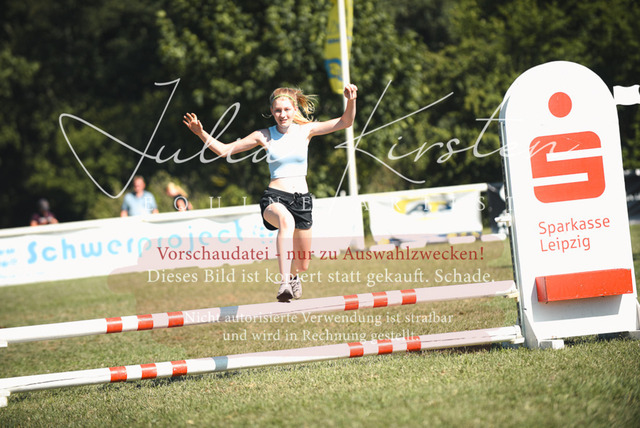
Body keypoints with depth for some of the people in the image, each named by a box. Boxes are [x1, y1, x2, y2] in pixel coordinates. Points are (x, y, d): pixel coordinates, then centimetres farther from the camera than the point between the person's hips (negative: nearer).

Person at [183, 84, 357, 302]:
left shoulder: (306, 130, 5)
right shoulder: (264, 136, 2)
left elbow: (345, 122, -1)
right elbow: (223, 150, 4)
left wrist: (351, 102, -19)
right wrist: (201, 133, -10)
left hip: (301, 199, 3)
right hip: (274, 197, -3)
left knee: (302, 265, 10)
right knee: (286, 220, -42)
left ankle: (292, 275, 51)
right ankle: (285, 282, -49)